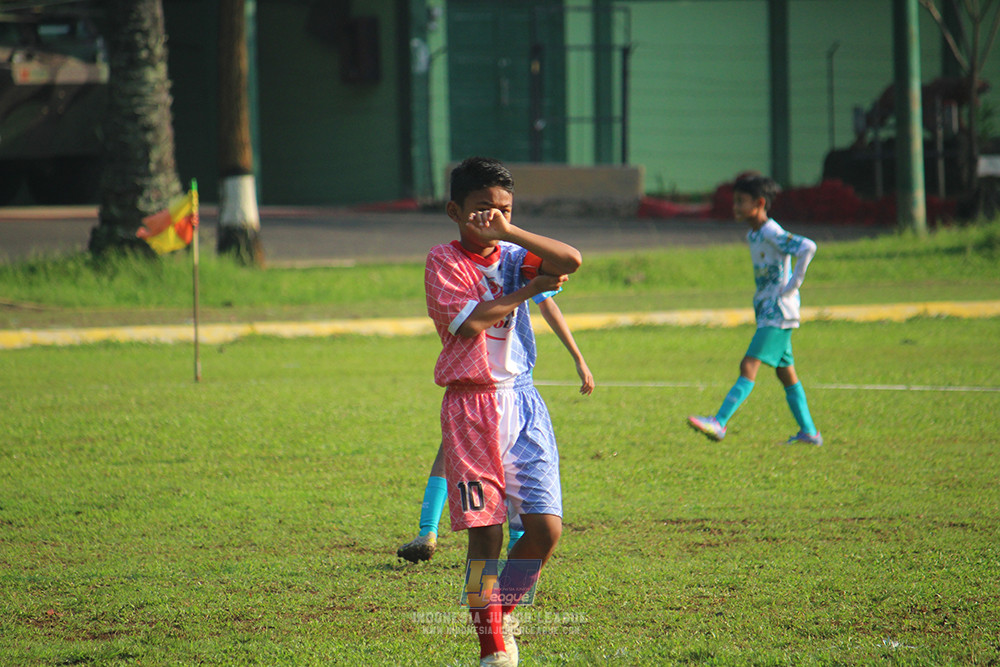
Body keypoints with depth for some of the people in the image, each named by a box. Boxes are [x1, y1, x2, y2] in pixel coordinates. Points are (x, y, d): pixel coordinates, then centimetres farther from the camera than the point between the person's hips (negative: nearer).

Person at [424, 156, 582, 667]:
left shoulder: (513, 257, 11)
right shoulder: (444, 262, -2)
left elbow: (570, 261, -7)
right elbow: (471, 321, -16)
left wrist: (507, 231, -12)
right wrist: (528, 290, -8)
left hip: (522, 400, 4)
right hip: (472, 405, -4)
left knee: (545, 526, -4)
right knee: (485, 533, -6)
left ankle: (502, 612, 19)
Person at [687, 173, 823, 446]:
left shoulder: (772, 234, -16)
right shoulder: (753, 235, 13)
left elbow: (807, 247, -30)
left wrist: (793, 285, -24)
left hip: (778, 311, -10)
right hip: (766, 310, 10)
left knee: (749, 366, -17)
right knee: (785, 372, 13)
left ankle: (719, 423, -25)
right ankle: (808, 431, 18)